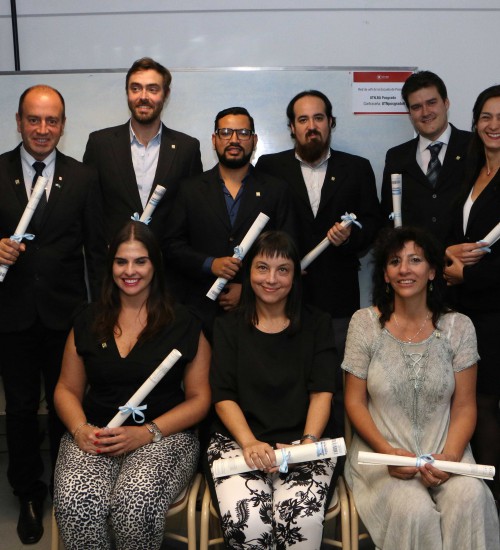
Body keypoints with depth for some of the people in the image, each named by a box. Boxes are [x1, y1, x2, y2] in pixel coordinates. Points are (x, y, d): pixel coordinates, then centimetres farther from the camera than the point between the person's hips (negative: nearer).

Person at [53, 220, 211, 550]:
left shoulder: (183, 324, 3)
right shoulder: (88, 322, 11)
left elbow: (199, 397, 2)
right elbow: (67, 390, 14)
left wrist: (147, 433, -12)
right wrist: (80, 429, -7)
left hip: (165, 434, -2)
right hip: (94, 434, 2)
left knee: (137, 505, -32)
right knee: (76, 505, -29)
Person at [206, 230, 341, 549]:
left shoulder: (318, 325, 12)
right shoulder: (229, 327, 12)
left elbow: (322, 393, 2)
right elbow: (223, 396, 2)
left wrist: (308, 441, -16)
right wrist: (250, 443, -16)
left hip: (304, 441, 0)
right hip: (239, 440, 0)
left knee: (303, 520, -30)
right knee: (246, 521, -28)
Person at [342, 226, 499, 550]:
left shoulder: (458, 327, 3)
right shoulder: (365, 323, 0)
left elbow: (464, 406, 2)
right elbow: (355, 401, 1)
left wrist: (450, 457, -15)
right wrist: (387, 451, -13)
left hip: (443, 453, 1)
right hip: (382, 451, -1)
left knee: (469, 498, -29)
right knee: (415, 510, -29)